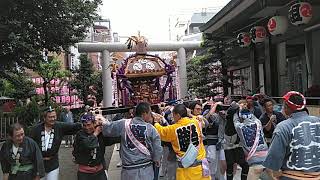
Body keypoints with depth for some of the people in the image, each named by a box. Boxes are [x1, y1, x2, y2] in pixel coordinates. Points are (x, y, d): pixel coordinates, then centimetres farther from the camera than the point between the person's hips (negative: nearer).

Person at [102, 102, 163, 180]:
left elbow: (106, 129, 1)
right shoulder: (150, 128, -8)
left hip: (129, 171, 1)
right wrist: (156, 159, 15)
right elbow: (158, 149, -5)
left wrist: (104, 121, 23)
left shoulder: (123, 124, -7)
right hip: (146, 170, 0)